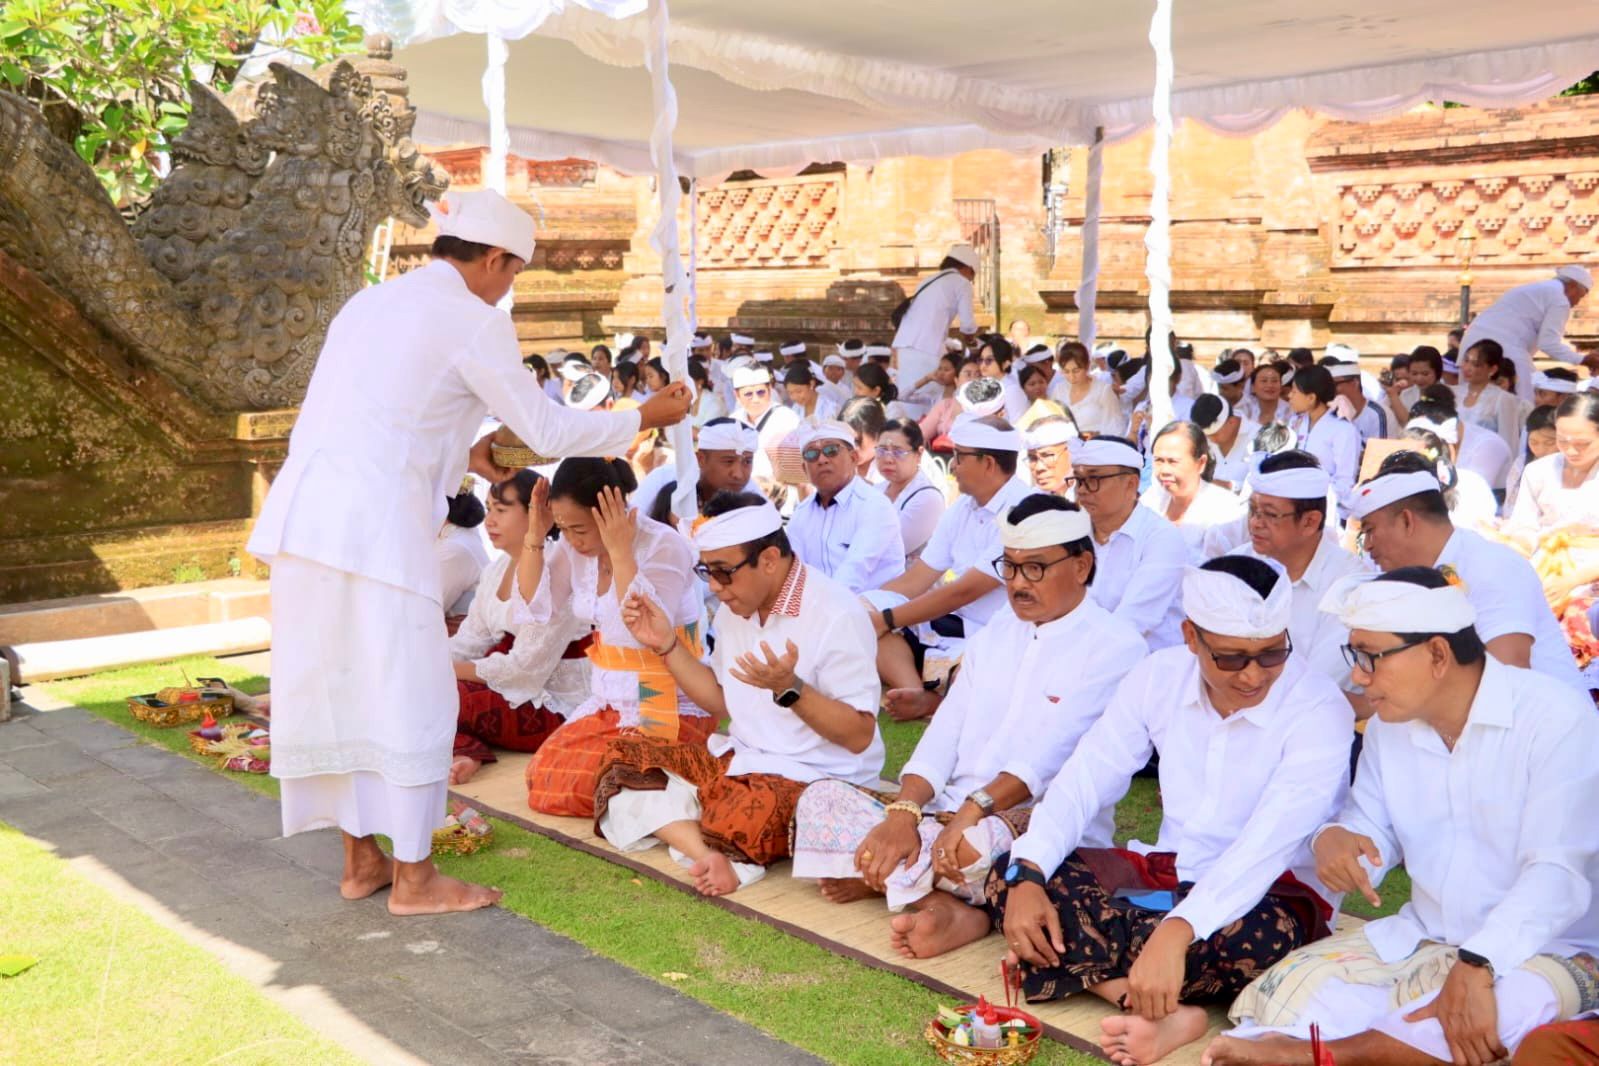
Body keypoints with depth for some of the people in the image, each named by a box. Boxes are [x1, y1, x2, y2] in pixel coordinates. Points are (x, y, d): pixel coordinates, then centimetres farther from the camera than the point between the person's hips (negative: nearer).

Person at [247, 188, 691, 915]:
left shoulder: (373, 301, 20)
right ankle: (413, 879, 11)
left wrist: (466, 451, 32)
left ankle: (360, 860, 26)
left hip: (304, 513, 8)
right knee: (411, 697, 3)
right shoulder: (474, 322, -4)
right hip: (373, 521, -8)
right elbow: (549, 431, -1)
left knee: (332, 687, 14)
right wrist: (647, 418, 11)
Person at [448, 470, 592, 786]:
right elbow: (469, 640, 10)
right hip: (510, 692, 10)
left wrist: (452, 671, -17)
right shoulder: (497, 570, 12)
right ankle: (465, 752, -24)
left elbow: (526, 668, -21)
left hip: (554, 708, -10)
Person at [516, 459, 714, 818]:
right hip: (609, 702, 7)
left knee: (576, 790, -17)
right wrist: (535, 535, -10)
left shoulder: (665, 546, -19)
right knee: (542, 777, -5)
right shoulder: (574, 547, 0)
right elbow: (533, 611, -1)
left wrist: (620, 551, -31)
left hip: (670, 707, -7)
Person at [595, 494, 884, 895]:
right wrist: (666, 645, 6)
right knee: (624, 758, -8)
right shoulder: (736, 608, 7)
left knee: (741, 817, -42)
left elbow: (859, 736, -17)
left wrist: (788, 688, -30)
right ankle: (707, 854, -26)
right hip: (741, 758, 9)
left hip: (816, 777, -9)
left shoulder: (835, 615, -17)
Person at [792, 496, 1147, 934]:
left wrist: (975, 808, -31)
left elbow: (1050, 754, -19)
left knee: (982, 840, -41)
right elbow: (943, 736, 6)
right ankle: (943, 904, -22)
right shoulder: (995, 635, 16)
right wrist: (904, 812, -11)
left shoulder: (1115, 647, -5)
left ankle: (876, 876, -14)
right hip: (950, 814, 7)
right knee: (822, 799, -10)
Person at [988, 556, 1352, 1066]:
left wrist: (1175, 933, -48)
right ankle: (1166, 1012, -32)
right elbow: (1083, 782, -7)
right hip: (1169, 870, 5)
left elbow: (1267, 844, -34)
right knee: (1009, 876, -17)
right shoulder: (1159, 676, -7)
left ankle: (1070, 957, -24)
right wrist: (1027, 876, -25)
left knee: (1260, 938, -40)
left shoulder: (1320, 711, -21)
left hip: (1270, 888, -4)